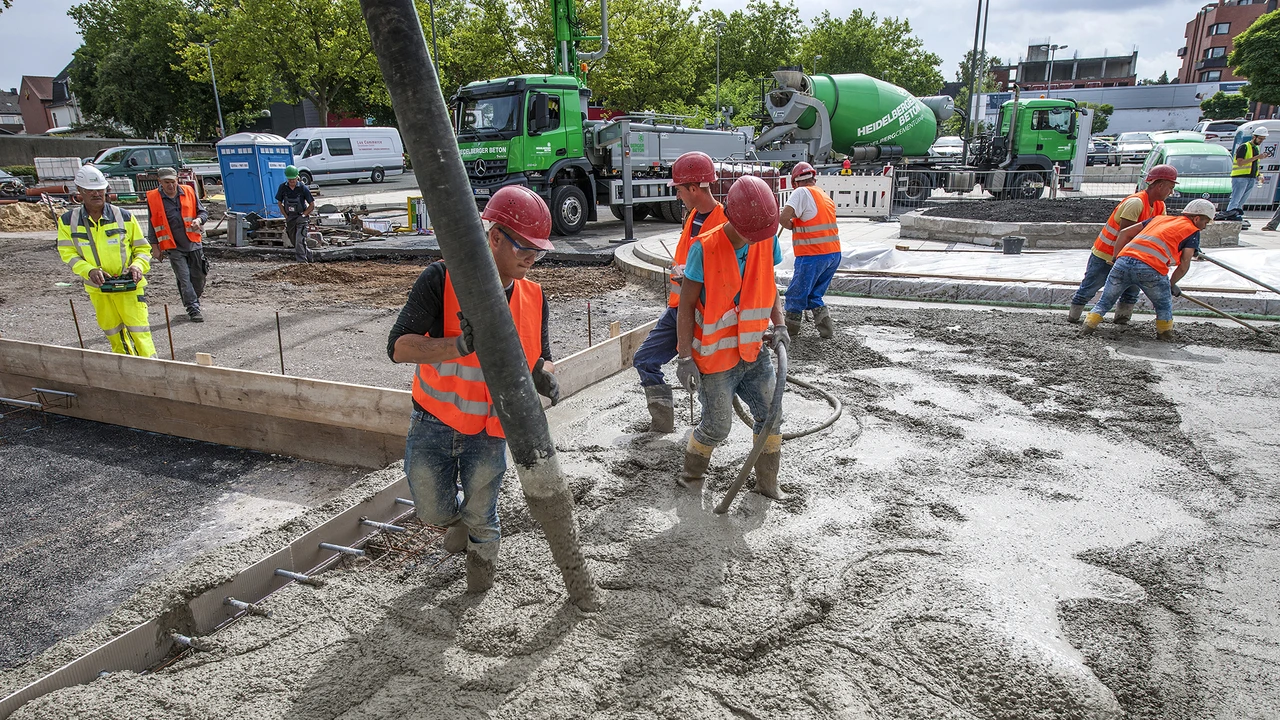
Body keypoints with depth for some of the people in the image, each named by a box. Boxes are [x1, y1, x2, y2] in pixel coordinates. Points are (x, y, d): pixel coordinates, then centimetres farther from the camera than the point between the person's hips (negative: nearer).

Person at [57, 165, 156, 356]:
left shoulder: (124, 217, -6)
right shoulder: (68, 221, -2)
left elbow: (143, 248, 0)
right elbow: (67, 254, -3)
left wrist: (138, 266, -19)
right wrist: (89, 270, -21)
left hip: (128, 285, -3)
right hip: (96, 288, 3)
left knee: (139, 330, -9)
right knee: (112, 332, 14)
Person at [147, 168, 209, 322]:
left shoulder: (189, 192, 3)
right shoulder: (153, 198, -1)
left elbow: (203, 211, 12)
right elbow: (153, 225, 5)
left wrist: (199, 219, -12)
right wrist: (155, 247, 4)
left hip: (193, 244, 2)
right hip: (173, 247, -2)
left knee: (198, 277, 7)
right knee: (184, 278, -6)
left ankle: (194, 304, 27)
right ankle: (193, 309, -2)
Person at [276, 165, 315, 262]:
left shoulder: (303, 188, -12)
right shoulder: (283, 187, -4)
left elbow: (312, 205, -4)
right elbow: (279, 203, 9)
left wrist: (303, 215, -9)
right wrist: (286, 216, 3)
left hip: (301, 217, -5)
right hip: (289, 218, 5)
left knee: (300, 241, -16)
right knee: (294, 241, 14)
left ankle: (302, 261, -16)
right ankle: (308, 253, 35)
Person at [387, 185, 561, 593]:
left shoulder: (534, 298, -6)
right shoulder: (442, 279, -19)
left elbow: (540, 357, 4)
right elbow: (398, 347, -24)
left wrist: (542, 375, -20)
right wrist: (460, 346, -40)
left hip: (489, 431, 2)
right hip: (434, 424, -2)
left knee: (480, 516, 15)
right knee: (434, 511, 15)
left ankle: (482, 555, 49)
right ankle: (457, 520, 52)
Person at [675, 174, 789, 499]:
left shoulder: (767, 241, -5)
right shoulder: (705, 249, -21)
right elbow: (686, 305, -15)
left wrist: (779, 324, -4)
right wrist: (685, 357, -16)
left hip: (753, 350, 5)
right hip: (715, 357, -5)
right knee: (717, 427, 4)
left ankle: (767, 484, 30)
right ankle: (690, 475, 33)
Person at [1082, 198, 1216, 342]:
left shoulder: (1160, 217, 31)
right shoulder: (1192, 231, 17)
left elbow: (1124, 233, 25)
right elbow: (1184, 264, 9)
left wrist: (1116, 258, 28)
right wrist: (1172, 284, 23)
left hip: (1123, 261, 4)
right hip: (1150, 268, -4)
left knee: (1105, 301, 18)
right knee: (1164, 305, 20)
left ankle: (1089, 324, 7)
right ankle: (1165, 334, 23)